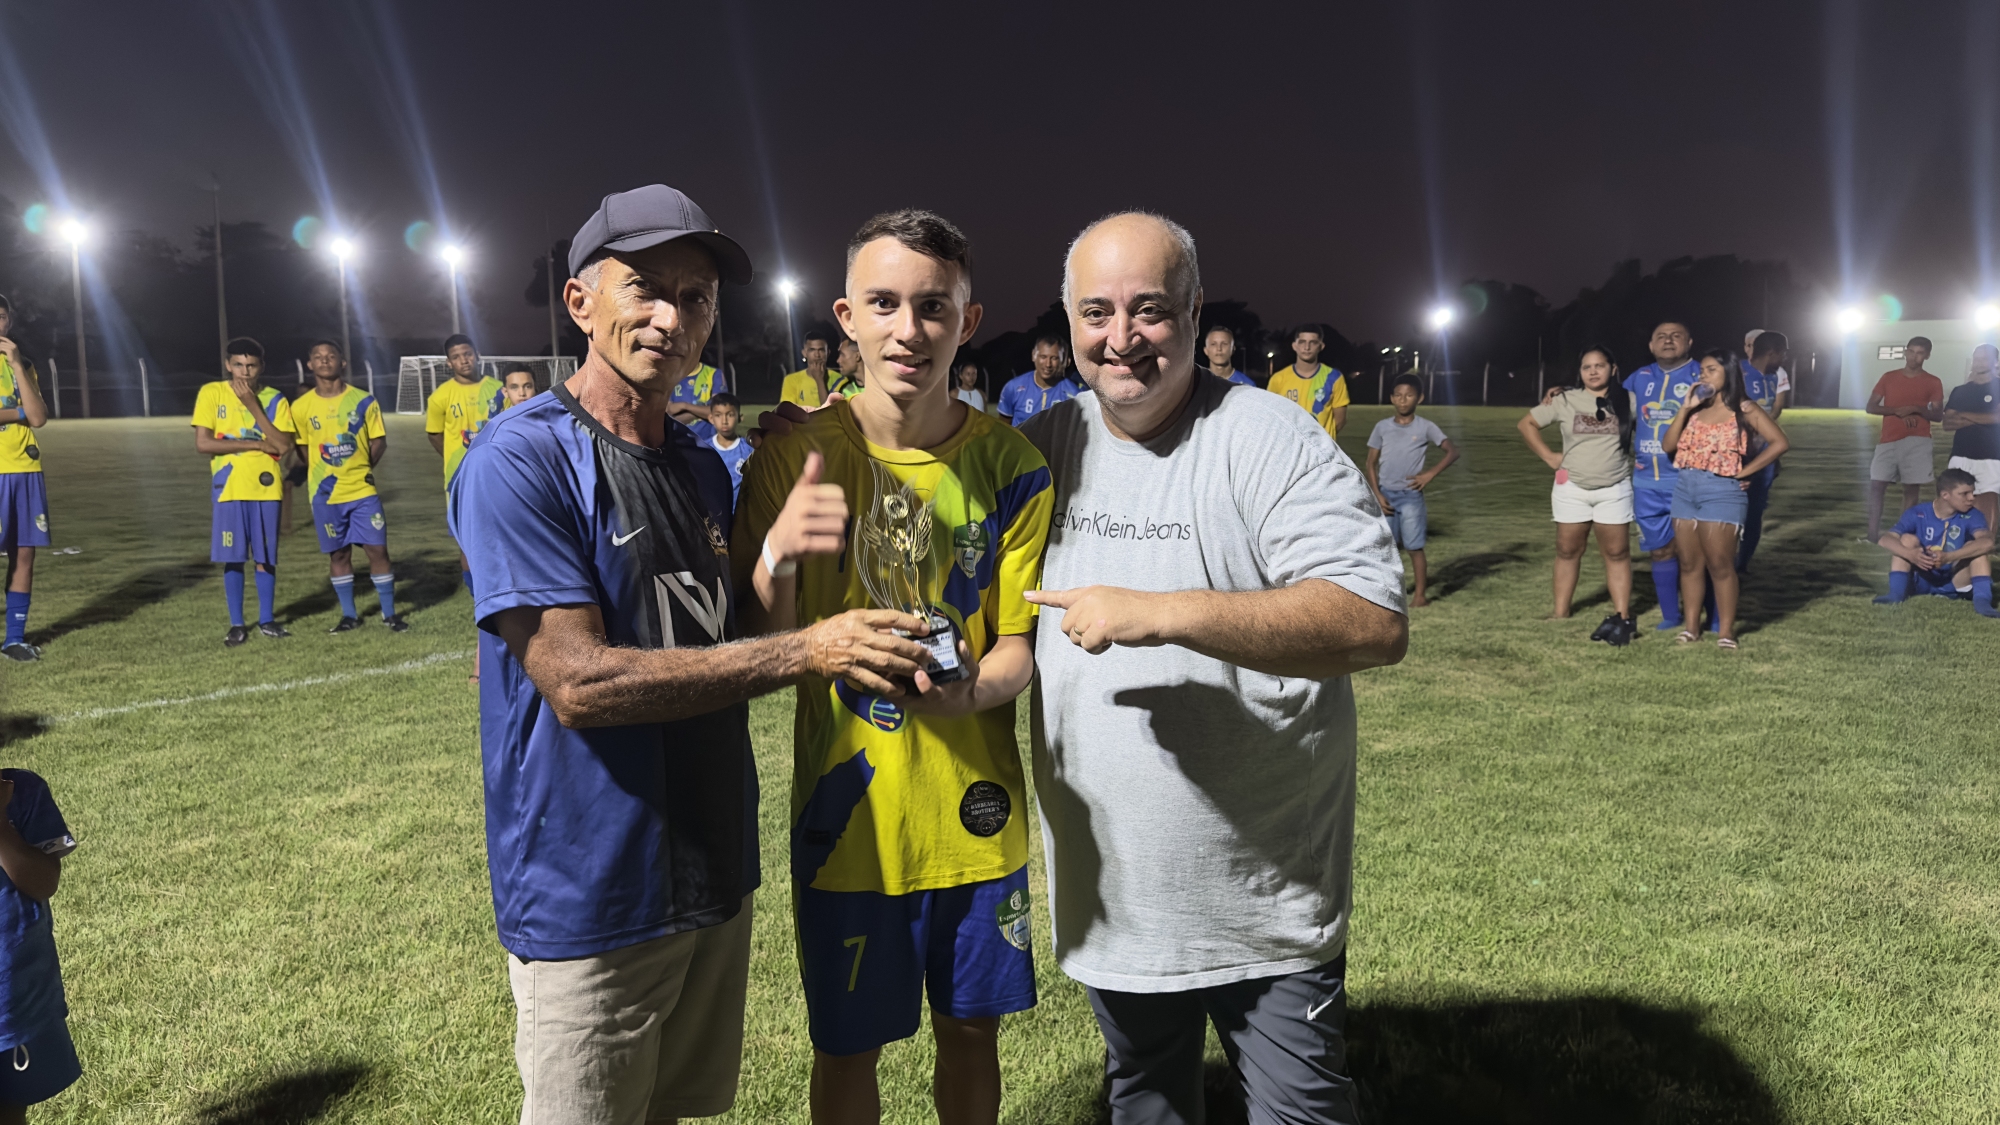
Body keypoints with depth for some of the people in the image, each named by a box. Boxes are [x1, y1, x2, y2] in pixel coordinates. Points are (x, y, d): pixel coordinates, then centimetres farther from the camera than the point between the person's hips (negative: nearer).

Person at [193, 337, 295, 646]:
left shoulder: (274, 399, 3)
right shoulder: (211, 393, -1)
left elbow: (283, 446, -10)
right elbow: (203, 444, -10)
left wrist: (253, 405, -13)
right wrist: (255, 444, -12)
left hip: (266, 488, 1)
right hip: (228, 489, -1)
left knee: (265, 558, 7)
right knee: (232, 558, 2)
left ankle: (267, 620, 17)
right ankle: (236, 625, 11)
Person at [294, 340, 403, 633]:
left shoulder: (363, 400, -2)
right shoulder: (301, 407, 0)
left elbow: (379, 441, 4)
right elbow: (304, 449, 9)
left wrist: (361, 468, 0)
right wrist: (322, 474, 3)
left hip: (363, 490, -1)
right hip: (325, 494, 1)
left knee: (378, 549, -2)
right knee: (338, 554, 9)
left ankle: (389, 614, 10)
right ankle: (349, 615, 21)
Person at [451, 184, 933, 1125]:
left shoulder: (705, 470, 8)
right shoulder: (520, 459, -16)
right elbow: (579, 682, -23)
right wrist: (804, 653, -24)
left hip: (714, 876, 7)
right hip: (591, 899, -7)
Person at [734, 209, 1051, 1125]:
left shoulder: (1010, 465, -6)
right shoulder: (792, 460, -9)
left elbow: (1020, 643, -1)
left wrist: (970, 689, -23)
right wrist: (777, 562, -31)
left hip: (975, 816, 2)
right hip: (847, 815, -1)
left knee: (971, 1026, 18)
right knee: (847, 1047, 15)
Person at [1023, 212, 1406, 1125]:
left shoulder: (1270, 441, -15)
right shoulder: (1042, 449, 2)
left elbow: (1378, 624, -25)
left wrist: (1161, 613, -30)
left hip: (1269, 905, -4)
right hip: (1109, 895, 5)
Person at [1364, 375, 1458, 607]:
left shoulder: (1425, 427, -2)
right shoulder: (1382, 427, 4)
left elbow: (1453, 451, -3)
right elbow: (1371, 464, 6)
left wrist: (1431, 473, -13)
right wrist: (1377, 495, -4)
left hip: (1411, 496, -3)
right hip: (1385, 494, 3)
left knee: (1414, 546, -1)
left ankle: (1420, 593, 6)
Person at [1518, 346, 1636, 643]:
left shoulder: (1628, 400, -2)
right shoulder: (1565, 400, -1)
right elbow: (1526, 423, 4)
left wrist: (1635, 456, -8)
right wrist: (1549, 457, -1)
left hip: (1614, 490, -1)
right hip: (1571, 489, 1)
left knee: (1617, 553, 2)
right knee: (1567, 550, 8)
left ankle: (1622, 617, 5)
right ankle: (1560, 615, 14)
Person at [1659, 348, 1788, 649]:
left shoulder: (1744, 409, -1)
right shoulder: (1696, 408, 14)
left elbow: (1780, 443, -9)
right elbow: (1667, 445, 5)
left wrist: (1744, 472, -9)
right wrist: (1685, 408, -3)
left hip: (1722, 491, -5)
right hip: (1685, 489, 5)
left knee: (1720, 565, -4)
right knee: (1689, 564, 7)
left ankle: (1726, 629, 4)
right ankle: (1692, 625, 14)